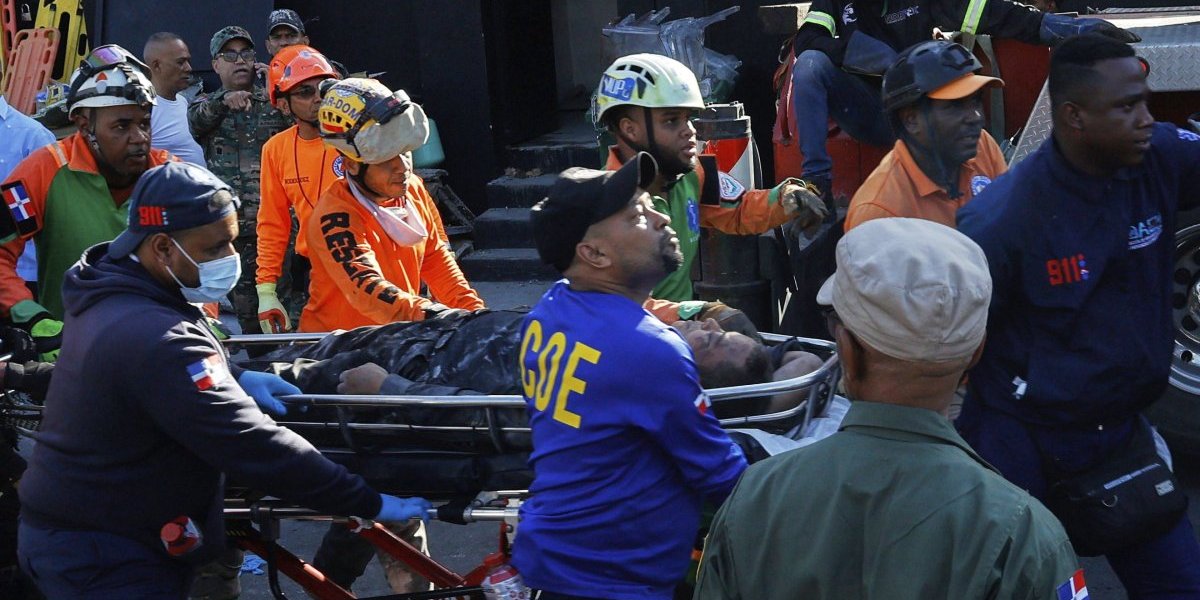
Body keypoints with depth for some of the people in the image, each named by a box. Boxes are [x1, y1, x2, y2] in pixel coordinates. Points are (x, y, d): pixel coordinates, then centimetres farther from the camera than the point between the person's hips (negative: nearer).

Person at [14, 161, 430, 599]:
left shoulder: (109, 293, 1)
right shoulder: (157, 341, -30)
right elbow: (255, 447, -29)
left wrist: (235, 378, 3)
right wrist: (371, 504, -23)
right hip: (103, 562, -10)